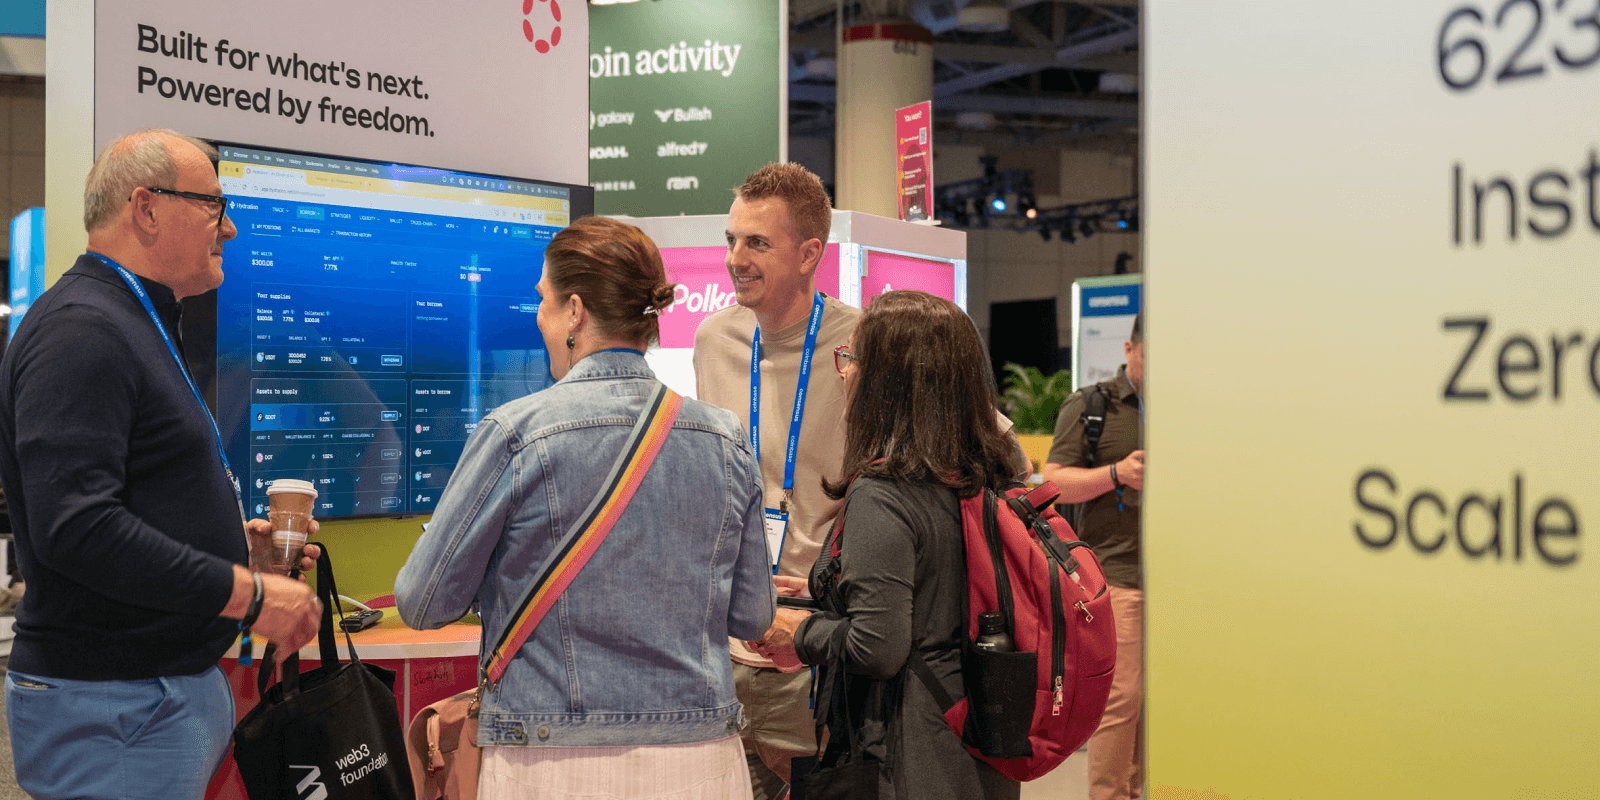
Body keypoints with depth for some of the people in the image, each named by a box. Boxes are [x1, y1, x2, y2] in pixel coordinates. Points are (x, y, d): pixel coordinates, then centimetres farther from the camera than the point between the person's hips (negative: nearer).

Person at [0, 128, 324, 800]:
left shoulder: (137, 327, 19)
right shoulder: (80, 330, -16)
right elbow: (76, 527, -27)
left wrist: (237, 541, 12)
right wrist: (248, 593, -22)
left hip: (171, 688, 10)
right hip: (112, 708, -10)